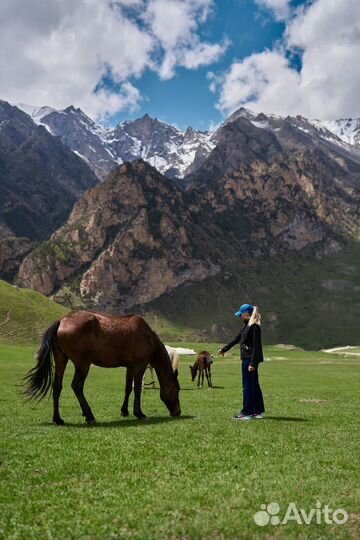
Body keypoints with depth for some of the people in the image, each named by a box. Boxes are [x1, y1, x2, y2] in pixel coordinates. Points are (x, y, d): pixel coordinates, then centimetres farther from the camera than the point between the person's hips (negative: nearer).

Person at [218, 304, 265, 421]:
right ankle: (258, 411, 20)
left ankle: (247, 413, 2)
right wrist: (224, 349, 30)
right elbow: (237, 338, 24)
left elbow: (256, 346, -19)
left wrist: (252, 363, -22)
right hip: (248, 359, 10)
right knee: (254, 385, 13)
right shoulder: (247, 325, 15)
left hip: (250, 359, -10)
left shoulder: (254, 326, -15)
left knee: (248, 386, -4)